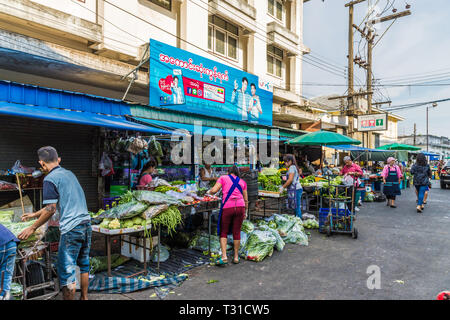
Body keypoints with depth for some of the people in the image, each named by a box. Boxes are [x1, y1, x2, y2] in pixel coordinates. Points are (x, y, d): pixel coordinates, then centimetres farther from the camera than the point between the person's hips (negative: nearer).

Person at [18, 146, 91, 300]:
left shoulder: (50, 179, -8)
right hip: (86, 224, 8)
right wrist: (34, 214, 31)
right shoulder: (70, 174, 15)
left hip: (71, 228, -8)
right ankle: (84, 297, 34)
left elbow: (51, 209, -13)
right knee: (84, 265, 21)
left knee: (67, 271, 4)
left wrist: (32, 228, -1)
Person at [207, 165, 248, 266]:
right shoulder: (242, 182, 17)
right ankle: (236, 257, 20)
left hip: (227, 207, -3)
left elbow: (214, 190, -3)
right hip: (240, 207, 3)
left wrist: (209, 192, 18)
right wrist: (245, 212, 24)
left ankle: (224, 257, 2)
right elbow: (246, 200, 15)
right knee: (236, 233, 12)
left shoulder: (223, 178, 9)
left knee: (223, 232, 10)